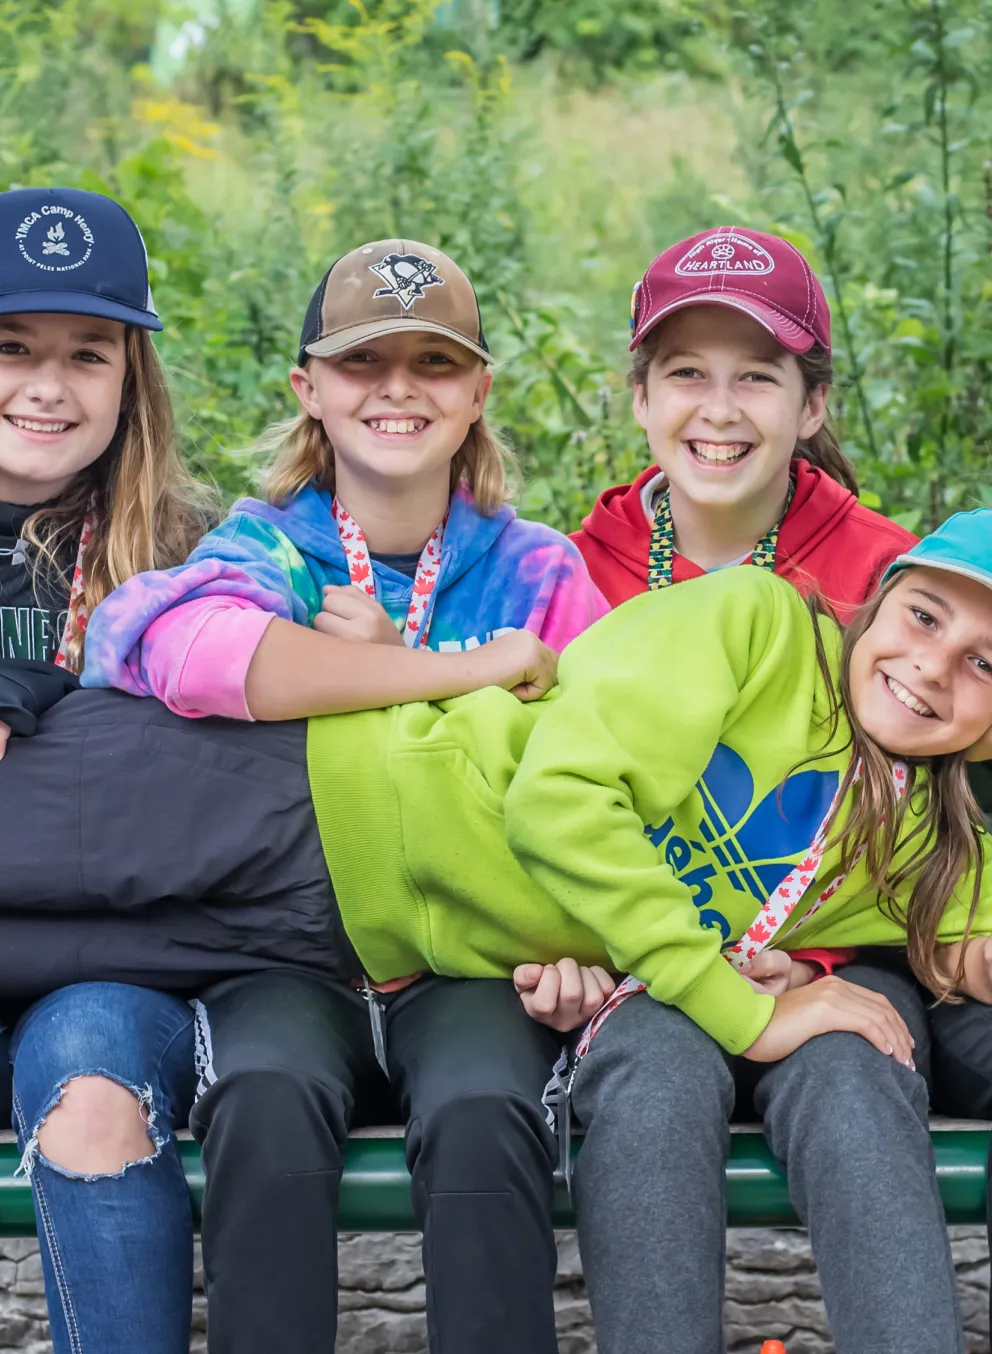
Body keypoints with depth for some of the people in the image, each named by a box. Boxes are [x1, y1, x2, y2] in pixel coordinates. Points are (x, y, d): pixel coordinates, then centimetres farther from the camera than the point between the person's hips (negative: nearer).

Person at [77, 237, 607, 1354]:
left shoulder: (539, 574, 11)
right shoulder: (261, 548, 8)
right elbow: (177, 642, -20)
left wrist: (380, 665, -10)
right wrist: (467, 670, -19)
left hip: (472, 953, 0)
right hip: (289, 953, 0)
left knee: (481, 1113, -33)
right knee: (267, 1102, -33)